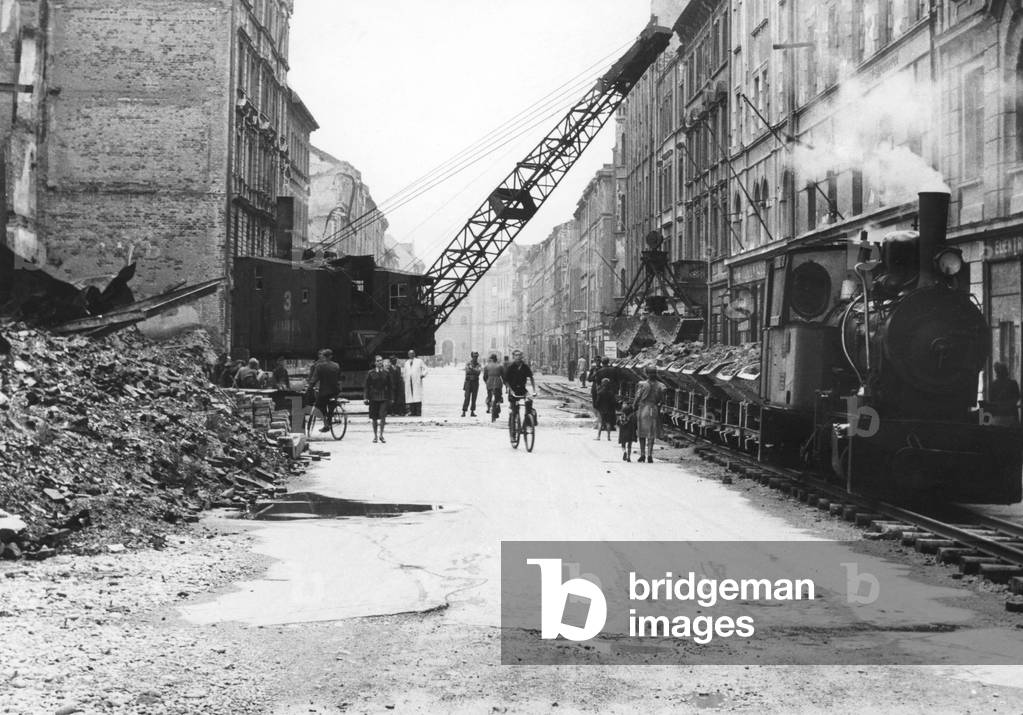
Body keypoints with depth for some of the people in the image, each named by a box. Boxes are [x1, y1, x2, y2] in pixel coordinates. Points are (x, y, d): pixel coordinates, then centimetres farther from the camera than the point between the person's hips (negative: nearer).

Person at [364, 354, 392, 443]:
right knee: (374, 418, 6)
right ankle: (375, 436, 19)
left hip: (384, 398, -1)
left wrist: (391, 398, 7)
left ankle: (381, 435, 2)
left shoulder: (387, 372, 4)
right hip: (373, 398, 1)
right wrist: (365, 397, -4)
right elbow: (366, 386, 4)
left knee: (383, 416, -14)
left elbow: (390, 386, 9)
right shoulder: (370, 373, 3)